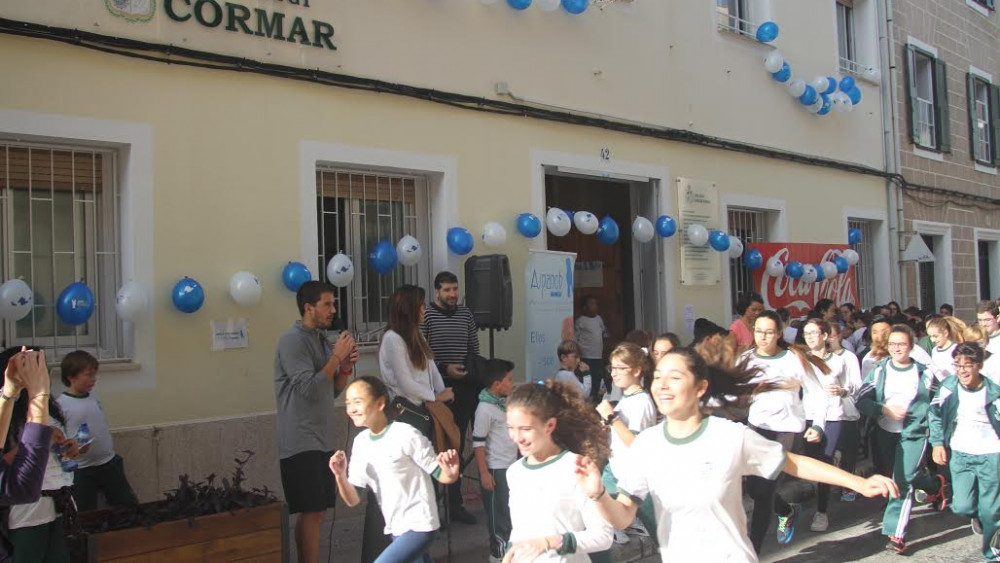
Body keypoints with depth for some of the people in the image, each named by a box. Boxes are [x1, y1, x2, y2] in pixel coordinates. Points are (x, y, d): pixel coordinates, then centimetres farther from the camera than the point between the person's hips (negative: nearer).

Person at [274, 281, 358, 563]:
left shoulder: (323, 340, 14)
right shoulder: (292, 340, -13)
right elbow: (310, 388, -21)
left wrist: (346, 366, 0)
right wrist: (337, 357, -15)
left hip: (322, 439, 9)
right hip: (301, 442, -8)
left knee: (313, 512, 12)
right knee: (311, 512, -7)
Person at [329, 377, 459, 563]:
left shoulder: (406, 435, -17)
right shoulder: (360, 442, 3)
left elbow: (442, 476, -11)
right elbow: (353, 500, 1)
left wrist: (451, 473, -34)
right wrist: (340, 476, -18)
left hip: (419, 526, -7)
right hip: (396, 529, 7)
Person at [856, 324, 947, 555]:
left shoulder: (924, 373, -4)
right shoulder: (879, 371, -3)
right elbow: (861, 400, -6)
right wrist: (884, 409, -19)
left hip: (914, 433, -3)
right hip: (885, 432, 3)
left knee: (903, 480, -15)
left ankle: (896, 534, -11)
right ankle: (935, 485, 46)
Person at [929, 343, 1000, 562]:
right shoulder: (949, 386, -6)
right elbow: (935, 414, 5)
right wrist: (937, 443, -2)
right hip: (960, 454, 2)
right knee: (962, 507, -6)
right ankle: (977, 514, 31)